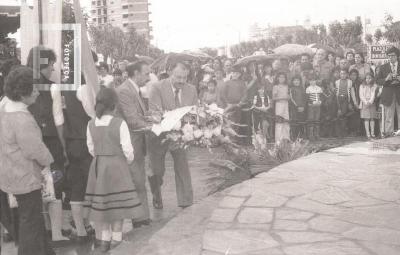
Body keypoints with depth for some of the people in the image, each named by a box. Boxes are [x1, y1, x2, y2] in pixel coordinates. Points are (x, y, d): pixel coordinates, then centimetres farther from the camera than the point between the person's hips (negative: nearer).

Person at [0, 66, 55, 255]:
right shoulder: (22, 119, -28)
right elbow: (35, 149, -26)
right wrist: (47, 162, -7)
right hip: (25, 178, -10)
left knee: (32, 217, 23)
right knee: (30, 220, 6)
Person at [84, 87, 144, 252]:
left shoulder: (91, 124, -3)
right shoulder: (120, 123, -16)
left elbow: (91, 148, 5)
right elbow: (127, 149, -13)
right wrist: (129, 160, 7)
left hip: (98, 165, 4)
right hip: (117, 165, -4)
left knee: (102, 201, 12)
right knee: (118, 202, 7)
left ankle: (105, 239, 20)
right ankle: (116, 239, 14)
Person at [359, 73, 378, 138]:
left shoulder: (374, 86, 8)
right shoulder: (362, 86, 11)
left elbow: (373, 94, -1)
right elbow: (361, 95, 3)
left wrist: (370, 101, -16)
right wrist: (365, 102, -11)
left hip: (372, 103, 0)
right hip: (364, 104, 0)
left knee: (372, 118, -3)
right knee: (366, 118, -6)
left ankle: (372, 133, -4)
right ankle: (368, 133, -9)